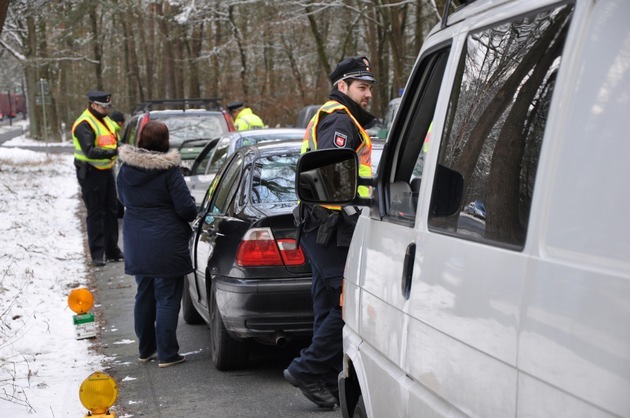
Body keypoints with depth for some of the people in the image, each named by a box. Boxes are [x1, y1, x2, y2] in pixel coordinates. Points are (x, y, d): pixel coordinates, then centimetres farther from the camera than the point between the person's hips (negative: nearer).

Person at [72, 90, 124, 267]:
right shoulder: (84, 125, -17)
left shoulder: (106, 121, 11)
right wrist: (113, 151, -36)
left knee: (112, 211, 13)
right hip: (90, 172, -9)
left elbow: (115, 141, 19)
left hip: (106, 171, 9)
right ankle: (97, 254, 3)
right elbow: (90, 151, -28)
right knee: (95, 214, -3)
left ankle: (112, 250, 24)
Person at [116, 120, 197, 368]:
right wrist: (192, 213, 7)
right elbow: (186, 208, -14)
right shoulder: (169, 170, -17)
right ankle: (167, 354, 5)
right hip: (166, 243, -6)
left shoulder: (126, 169, 1)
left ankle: (145, 349, 28)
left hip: (136, 243, 6)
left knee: (144, 296, 18)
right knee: (167, 298, 2)